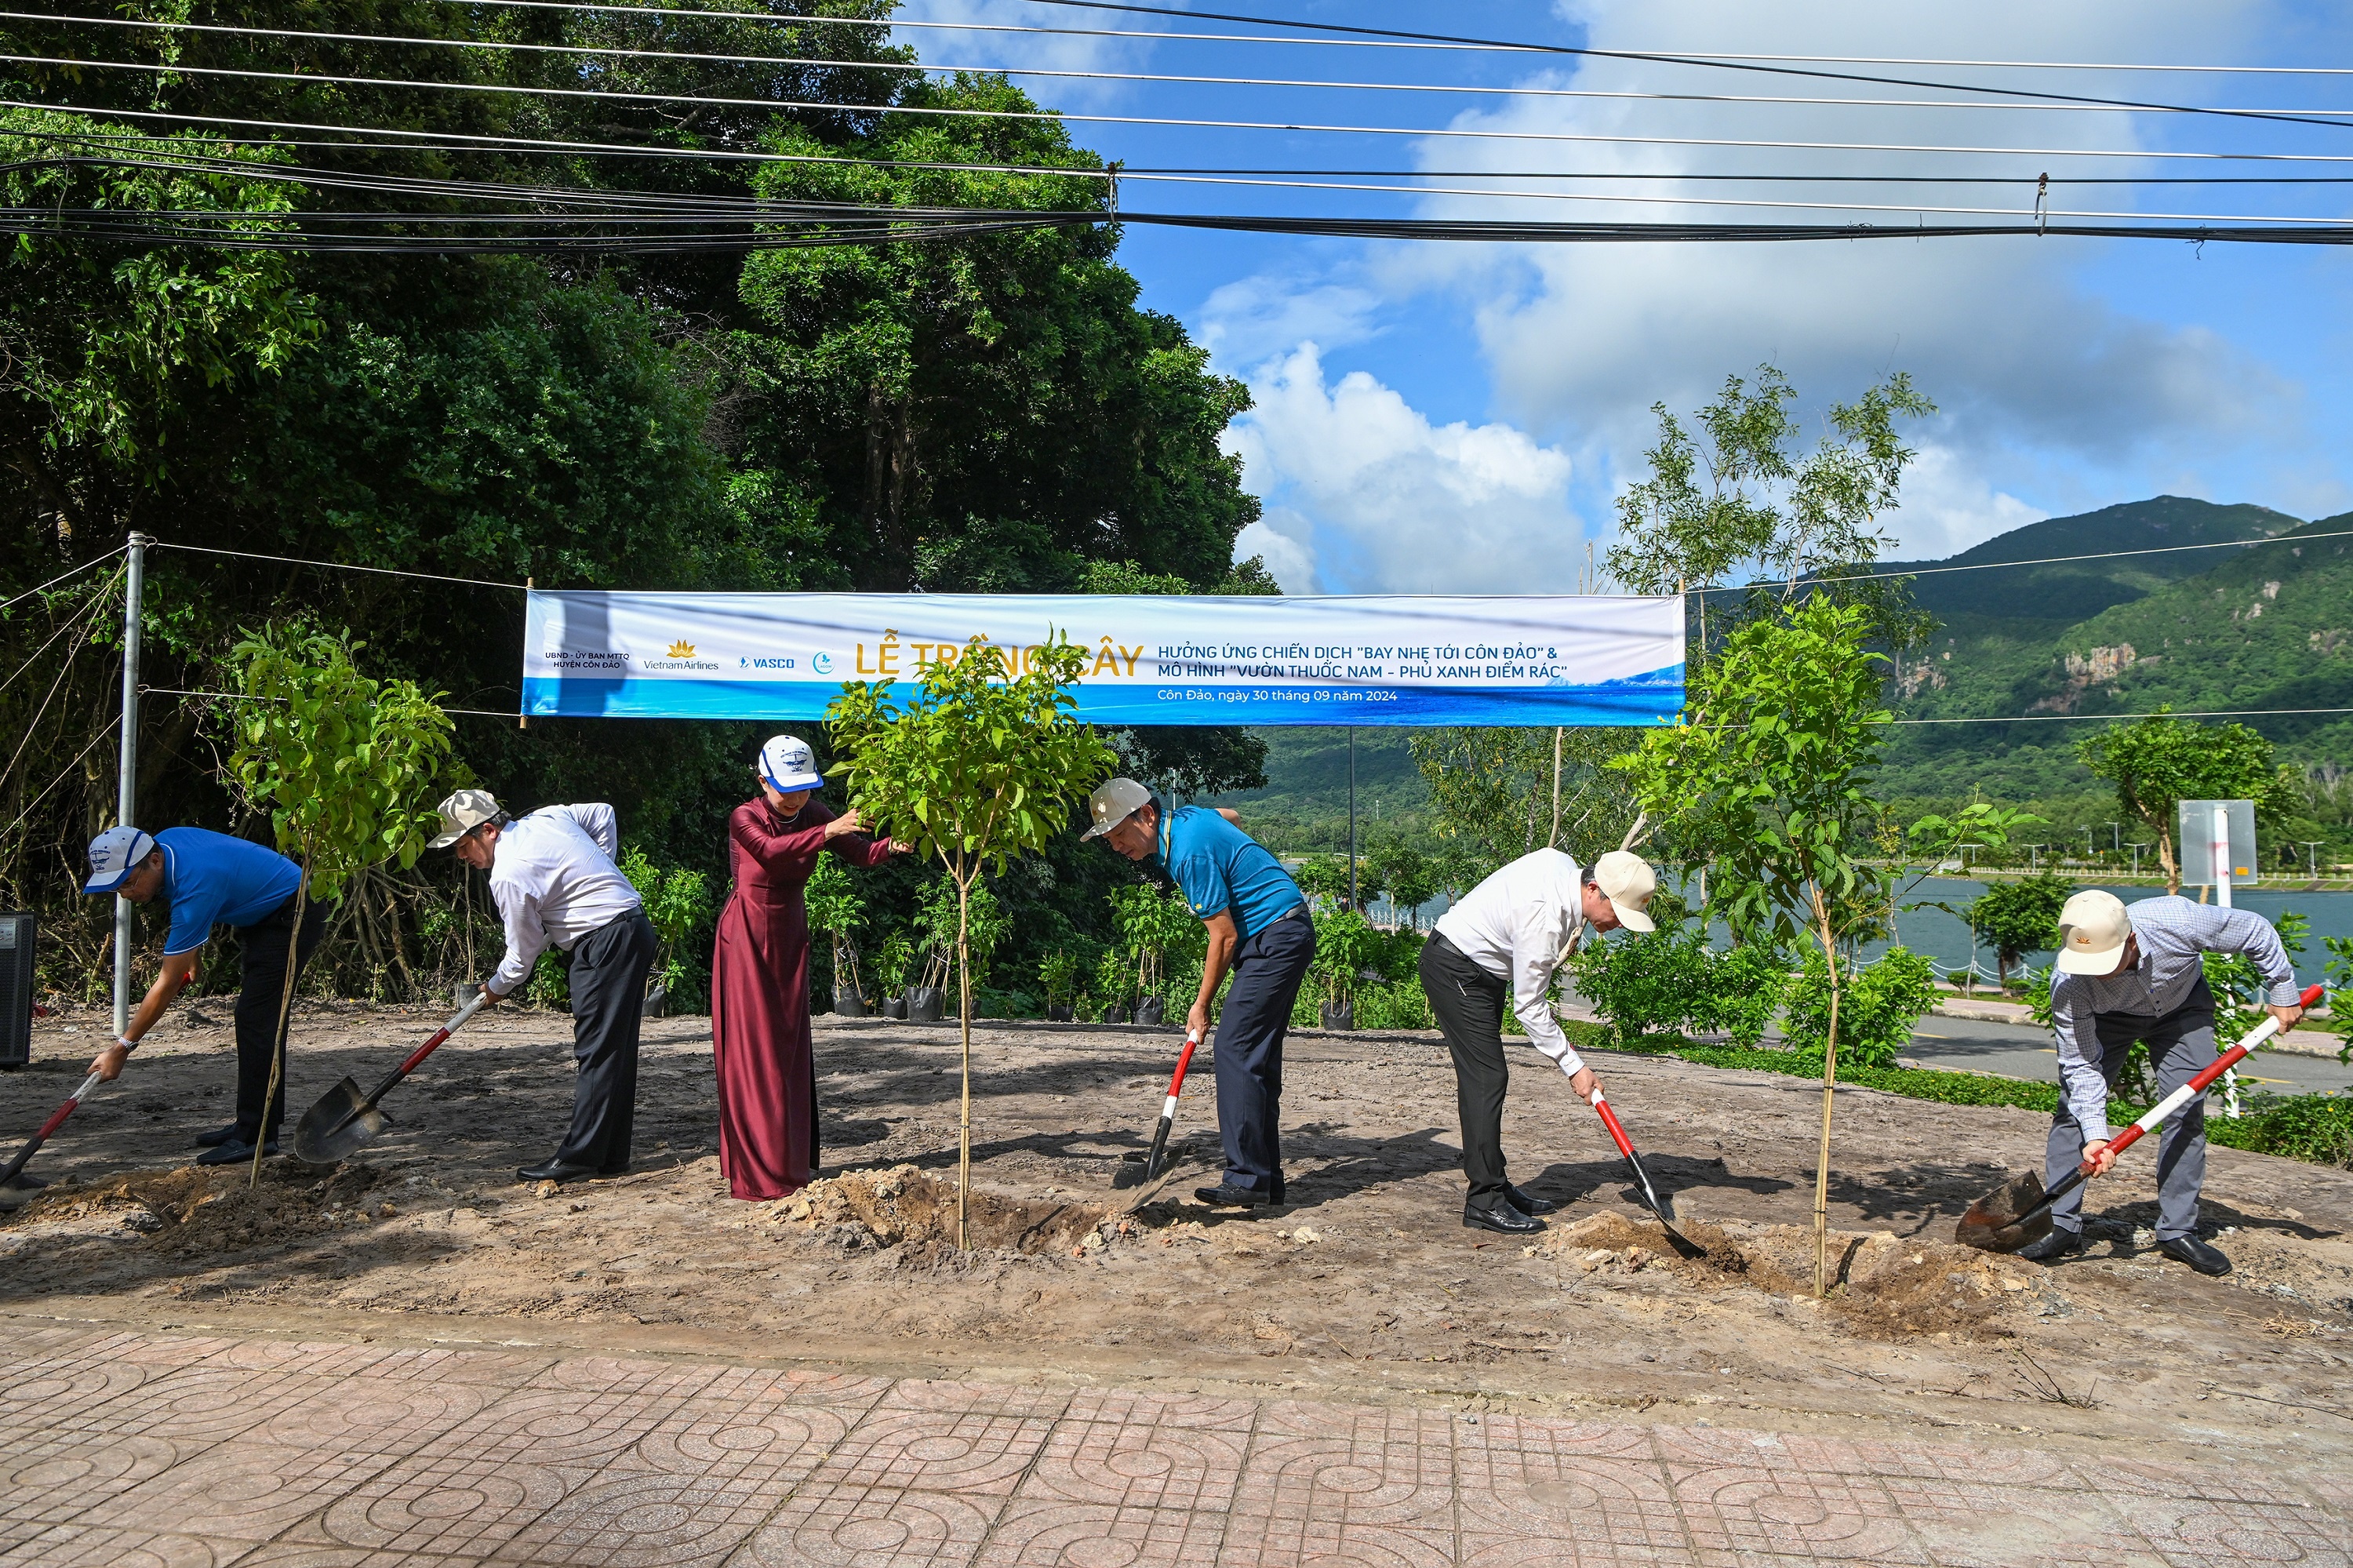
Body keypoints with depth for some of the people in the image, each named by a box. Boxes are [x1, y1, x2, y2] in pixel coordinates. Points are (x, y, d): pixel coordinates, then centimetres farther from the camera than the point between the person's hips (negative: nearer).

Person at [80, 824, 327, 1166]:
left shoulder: (194, 888, -32)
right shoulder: (164, 842, -7)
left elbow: (167, 985, -26)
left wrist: (122, 1048, -20)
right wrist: (192, 957, 19)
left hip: (294, 914, -11)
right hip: (262, 916, 11)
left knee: (257, 1020, -16)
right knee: (257, 1020, 13)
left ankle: (257, 1136, -15)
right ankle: (256, 1122, 19)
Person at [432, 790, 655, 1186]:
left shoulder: (508, 876, -14)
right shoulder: (547, 817, 10)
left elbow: (523, 952, -5)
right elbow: (603, 813, 25)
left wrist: (496, 988, 15)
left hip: (605, 944, -10)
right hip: (635, 928, 10)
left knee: (596, 1051, -7)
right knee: (616, 1051, 10)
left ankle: (579, 1156, -3)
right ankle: (611, 1156, 15)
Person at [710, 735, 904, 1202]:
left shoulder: (813, 814, -2)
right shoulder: (745, 818, -15)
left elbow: (858, 851, -15)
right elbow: (771, 849, -37)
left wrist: (891, 846, -36)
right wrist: (826, 833, -51)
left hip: (790, 938, 5)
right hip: (747, 937, -5)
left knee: (791, 1047, 7)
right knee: (753, 1047, -5)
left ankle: (794, 1160, 16)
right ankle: (759, 1168, -1)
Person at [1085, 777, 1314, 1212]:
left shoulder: (1190, 853, -21)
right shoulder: (1185, 816, 8)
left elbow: (1224, 936, -17)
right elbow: (1231, 817, 32)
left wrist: (1202, 1006, -7)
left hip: (1276, 940, -10)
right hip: (1284, 936, 10)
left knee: (1234, 1049, -14)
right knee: (1258, 1056, 9)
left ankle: (1247, 1180, -15)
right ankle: (1267, 1178, 11)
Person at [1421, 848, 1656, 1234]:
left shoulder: (1564, 866, -4)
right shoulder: (1546, 915, -31)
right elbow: (1528, 1005, -23)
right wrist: (1574, 1066, -17)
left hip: (1481, 967, 10)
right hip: (1453, 969, -10)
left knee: (1485, 1077, 10)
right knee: (1487, 1078, -14)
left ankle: (1494, 1185, 15)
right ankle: (1485, 1201, -12)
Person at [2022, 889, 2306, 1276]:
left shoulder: (2178, 921, -40)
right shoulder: (2068, 986, -37)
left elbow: (2257, 931, -19)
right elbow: (2081, 1065, -29)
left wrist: (2283, 992, -8)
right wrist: (2095, 1135, -38)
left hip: (2183, 1007, 1)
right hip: (2107, 1018, -1)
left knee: (2187, 1112, -8)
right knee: (2074, 1106, -13)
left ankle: (2177, 1231, 2)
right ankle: (2061, 1225, -8)